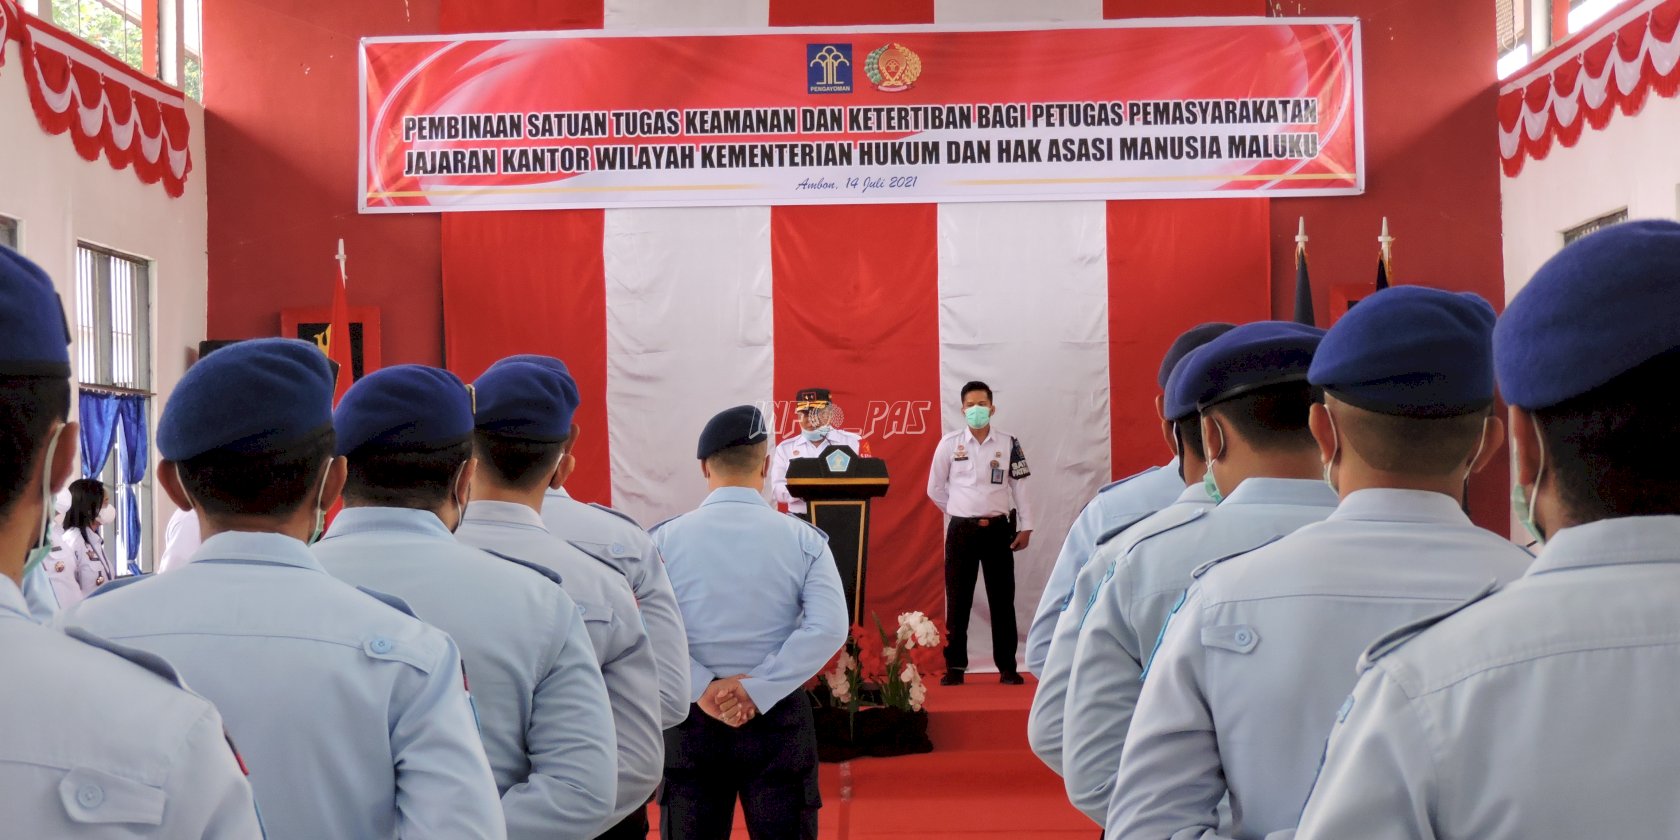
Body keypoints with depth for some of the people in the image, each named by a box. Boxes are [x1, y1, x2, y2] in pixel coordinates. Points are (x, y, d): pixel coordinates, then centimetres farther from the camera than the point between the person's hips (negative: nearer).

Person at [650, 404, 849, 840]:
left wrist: (703, 689, -10)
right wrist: (756, 690, -12)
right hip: (778, 718, 0)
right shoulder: (803, 538, -4)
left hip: (690, 721, 1)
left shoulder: (664, 538, -4)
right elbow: (829, 628, -12)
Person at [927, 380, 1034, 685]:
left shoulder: (1008, 444, 2)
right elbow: (935, 488, 8)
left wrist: (1025, 527, -1)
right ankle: (955, 667, 10)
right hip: (961, 530, 0)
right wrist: (960, 511, 11)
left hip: (998, 529, 0)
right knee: (958, 601, 3)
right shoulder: (949, 443, 0)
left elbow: (1019, 487, 3)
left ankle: (1007, 667, 12)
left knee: (1002, 600, 4)